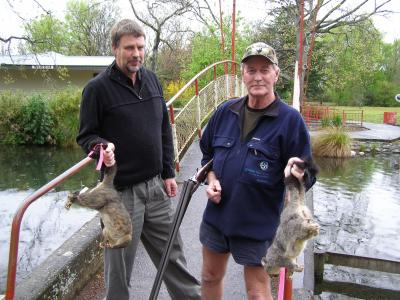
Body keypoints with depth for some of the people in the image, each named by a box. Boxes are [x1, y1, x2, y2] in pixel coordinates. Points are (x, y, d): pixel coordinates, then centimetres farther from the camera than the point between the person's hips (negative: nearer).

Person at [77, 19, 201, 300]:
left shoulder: (152, 79, 7)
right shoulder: (98, 87, -9)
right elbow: (86, 136, -3)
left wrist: (168, 173, 10)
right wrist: (101, 146, -26)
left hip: (155, 185, 5)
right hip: (121, 191, -5)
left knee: (172, 251, 18)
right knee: (120, 263, 9)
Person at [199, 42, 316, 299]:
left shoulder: (290, 119, -13)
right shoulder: (225, 112, 1)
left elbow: (308, 176, -9)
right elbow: (207, 151, 15)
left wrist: (298, 173, -32)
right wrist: (211, 177, -3)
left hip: (258, 223, -4)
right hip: (217, 214, 5)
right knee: (210, 277, 23)